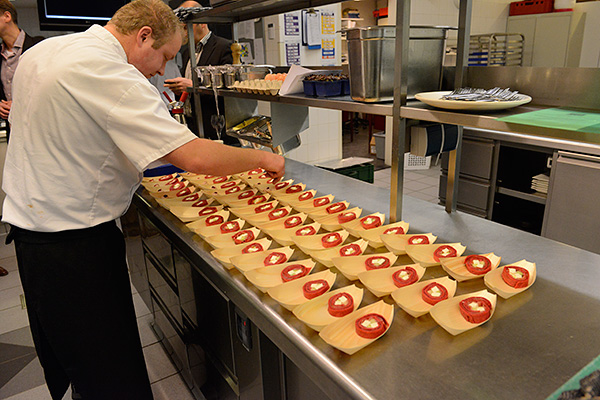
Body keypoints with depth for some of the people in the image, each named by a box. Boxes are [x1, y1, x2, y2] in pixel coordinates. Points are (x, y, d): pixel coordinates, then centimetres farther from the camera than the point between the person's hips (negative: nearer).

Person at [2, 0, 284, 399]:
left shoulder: (40, 52, 8)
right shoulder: (108, 74, -23)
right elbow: (197, 158, -30)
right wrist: (264, 158, -13)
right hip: (75, 242, -10)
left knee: (65, 361, 28)